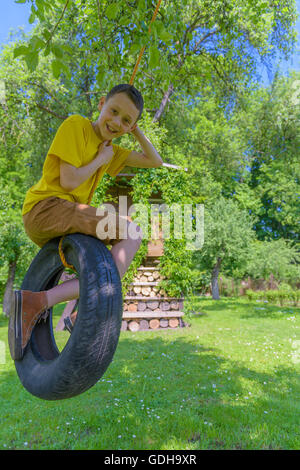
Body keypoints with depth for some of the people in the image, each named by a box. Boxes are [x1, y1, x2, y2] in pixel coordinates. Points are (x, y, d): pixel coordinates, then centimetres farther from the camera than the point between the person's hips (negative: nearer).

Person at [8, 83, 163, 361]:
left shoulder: (111, 150, 19)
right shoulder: (76, 125, -3)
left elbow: (155, 162, 21)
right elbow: (68, 181, -13)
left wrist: (135, 130, 14)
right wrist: (100, 159, 0)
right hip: (47, 206, -9)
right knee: (132, 233, -18)